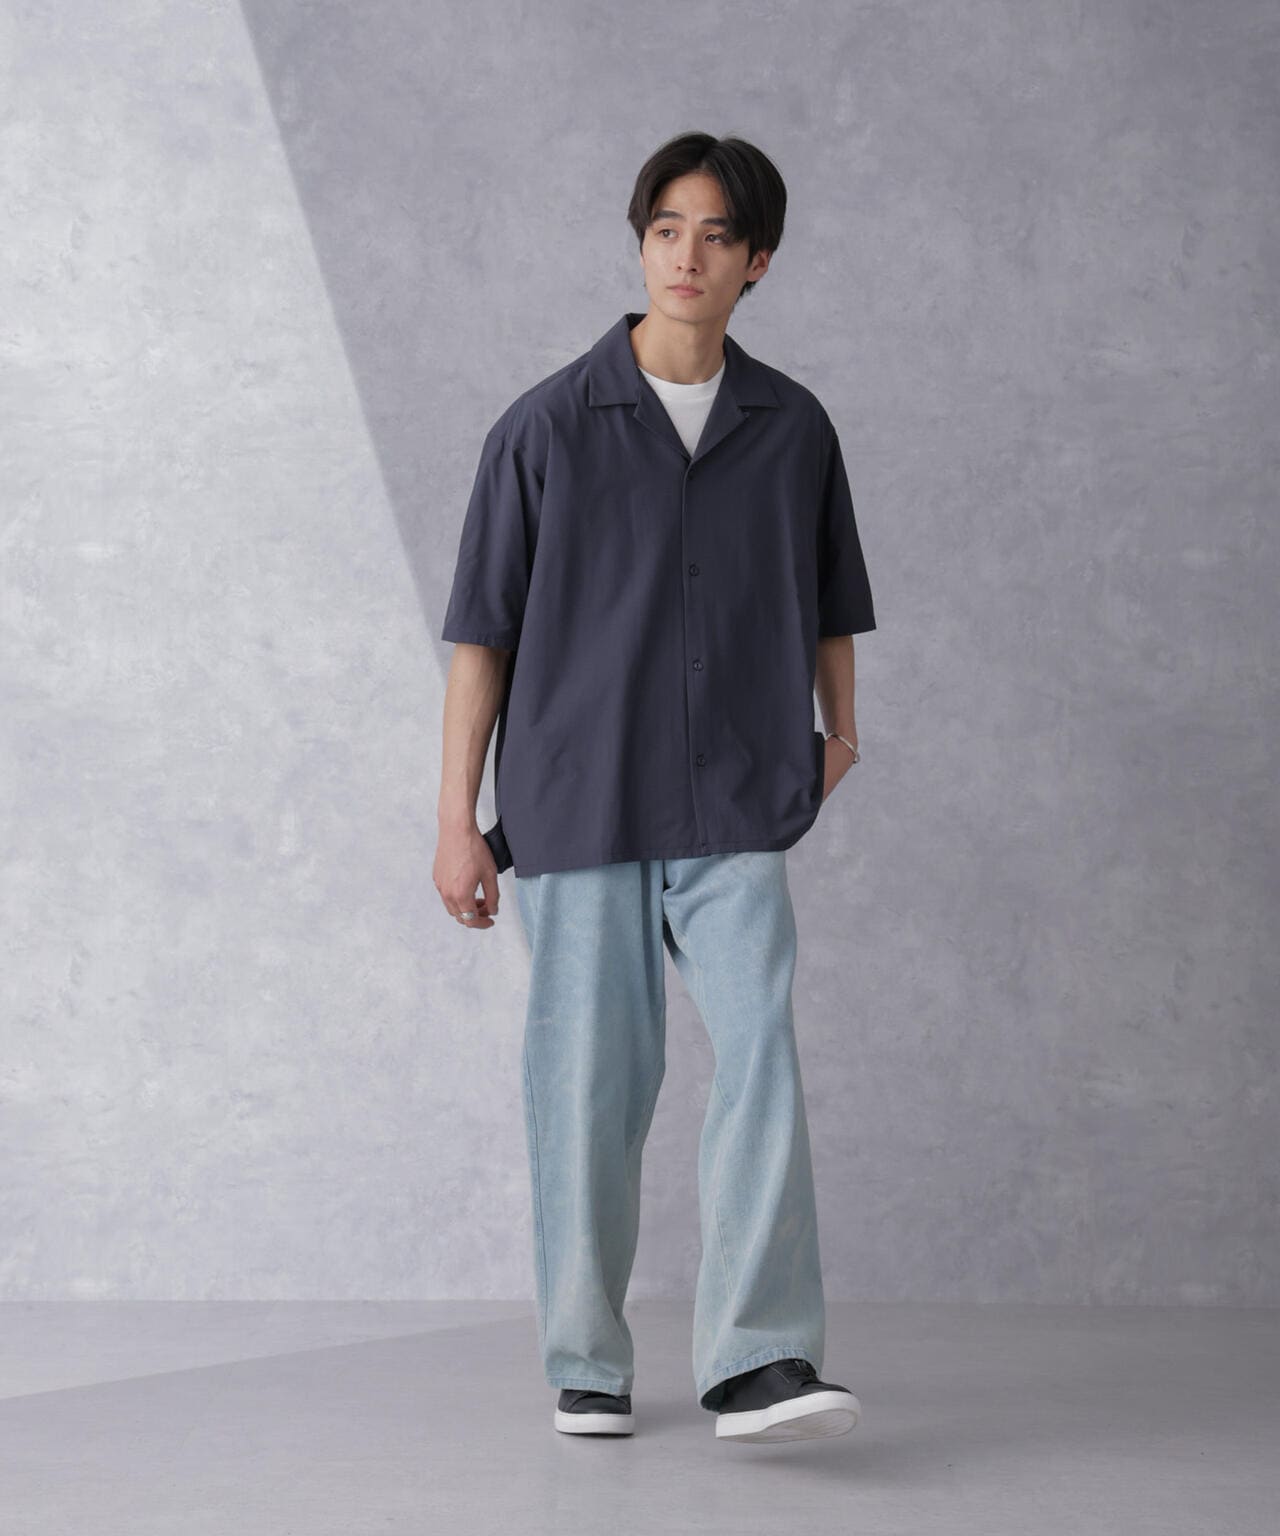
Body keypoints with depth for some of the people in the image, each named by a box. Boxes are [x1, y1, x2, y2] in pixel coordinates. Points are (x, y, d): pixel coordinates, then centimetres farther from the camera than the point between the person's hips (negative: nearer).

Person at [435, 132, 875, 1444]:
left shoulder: (793, 427, 6)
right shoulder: (545, 427, -1)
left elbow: (828, 597, 23)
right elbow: (482, 632, 1)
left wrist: (839, 726, 27)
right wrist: (457, 821, -2)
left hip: (737, 814, 2)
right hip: (577, 807, -1)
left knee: (761, 1059, -13)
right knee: (591, 1084, 3)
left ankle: (759, 1362, -15)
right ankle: (587, 1365, 17)